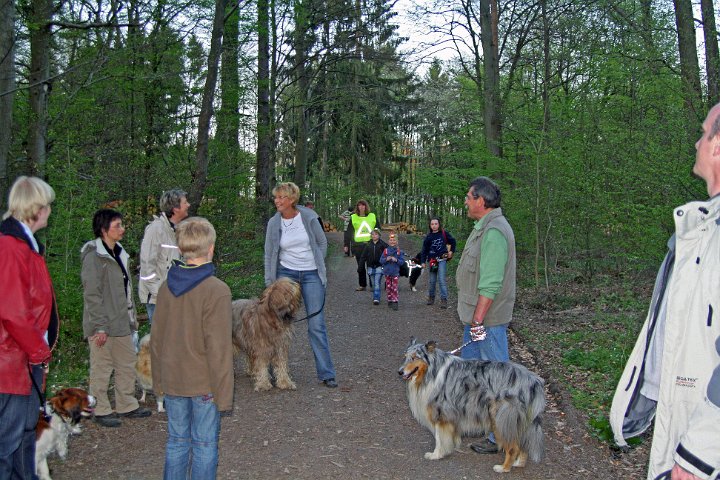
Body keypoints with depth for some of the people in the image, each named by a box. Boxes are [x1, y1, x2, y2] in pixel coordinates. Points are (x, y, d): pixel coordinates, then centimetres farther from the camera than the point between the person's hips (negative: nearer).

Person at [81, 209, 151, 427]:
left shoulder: (119, 254, 12)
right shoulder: (94, 257, -15)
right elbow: (92, 295, -18)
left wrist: (132, 316, 17)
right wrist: (100, 327, -19)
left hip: (122, 323, 9)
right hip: (104, 326, -9)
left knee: (128, 364, 14)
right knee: (102, 368, 3)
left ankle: (126, 405, 27)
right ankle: (101, 410, 16)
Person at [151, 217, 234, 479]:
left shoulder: (167, 287, 0)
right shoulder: (217, 291, -19)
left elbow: (156, 338, 7)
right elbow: (219, 349, -19)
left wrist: (159, 379, 19)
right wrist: (224, 394, -11)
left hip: (172, 380, 6)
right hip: (204, 384, -5)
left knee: (177, 441, 17)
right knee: (204, 445, 7)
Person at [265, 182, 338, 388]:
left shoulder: (308, 216, -6)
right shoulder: (274, 223, -2)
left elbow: (322, 242, 6)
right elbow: (269, 254, 2)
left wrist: (319, 266, 7)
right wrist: (269, 283, -2)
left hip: (312, 276, -1)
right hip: (286, 274, 1)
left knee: (317, 325, -1)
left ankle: (326, 374, 7)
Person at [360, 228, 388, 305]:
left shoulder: (383, 244, -3)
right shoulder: (368, 245, 6)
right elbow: (364, 256, 8)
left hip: (379, 266, -4)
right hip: (370, 267, 4)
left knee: (377, 283, -11)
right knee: (373, 284, 10)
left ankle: (376, 298, -13)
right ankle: (375, 298, 20)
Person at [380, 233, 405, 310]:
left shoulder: (399, 251, -1)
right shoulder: (386, 251, 3)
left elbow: (402, 261, -4)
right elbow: (381, 260, -1)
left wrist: (396, 260, -21)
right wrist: (386, 259, -19)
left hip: (395, 272, -2)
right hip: (387, 272, 2)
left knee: (394, 288, -7)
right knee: (388, 287, 9)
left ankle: (395, 302, -8)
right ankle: (389, 300, 21)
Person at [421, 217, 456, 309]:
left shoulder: (444, 233, -1)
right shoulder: (428, 236, 2)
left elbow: (452, 241, 13)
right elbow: (424, 249, 4)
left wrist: (451, 251, 6)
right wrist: (423, 261, 0)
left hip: (442, 259, -2)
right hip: (432, 260, 2)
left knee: (442, 280, -9)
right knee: (432, 280, 10)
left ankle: (444, 300, -6)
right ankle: (431, 297, 25)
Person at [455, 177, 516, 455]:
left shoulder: (494, 232, -22)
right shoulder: (484, 227, 12)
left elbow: (491, 283, -26)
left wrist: (479, 318, -25)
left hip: (488, 318, -11)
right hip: (476, 315, 11)